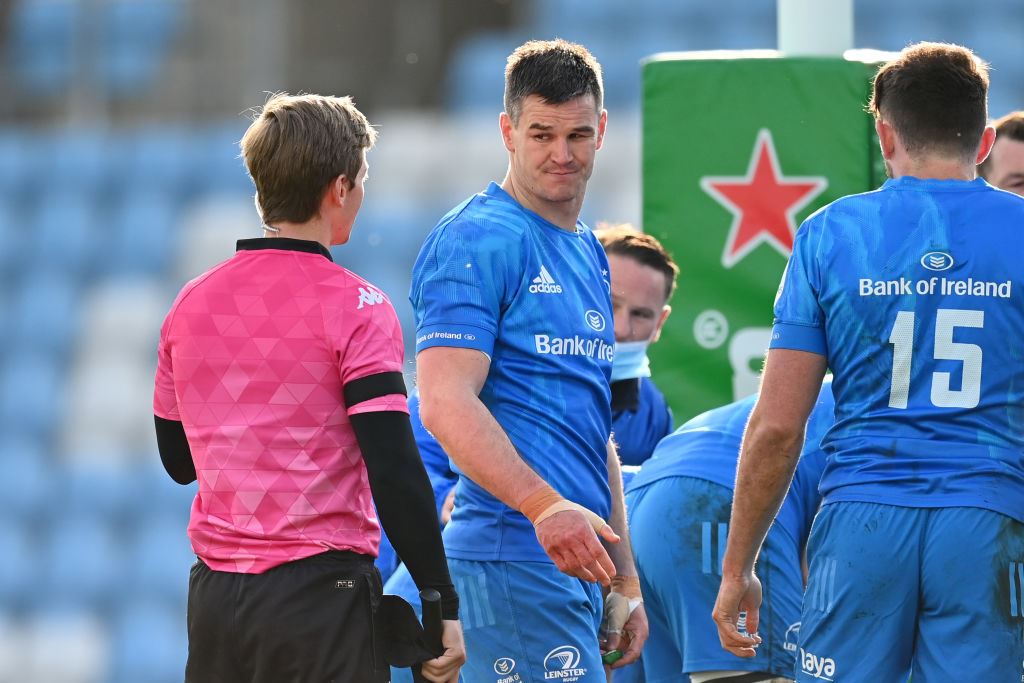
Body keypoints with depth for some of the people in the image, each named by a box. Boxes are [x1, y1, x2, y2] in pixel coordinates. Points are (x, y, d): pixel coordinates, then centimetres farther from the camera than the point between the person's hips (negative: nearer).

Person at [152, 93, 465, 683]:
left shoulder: (191, 304, 8)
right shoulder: (354, 306, -9)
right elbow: (395, 471, -15)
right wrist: (443, 606, -11)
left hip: (213, 595, 6)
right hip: (321, 590, -6)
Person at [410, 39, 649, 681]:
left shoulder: (590, 254, 21)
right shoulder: (476, 241, -7)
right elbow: (446, 403, -18)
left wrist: (625, 580, 22)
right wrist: (545, 506, -29)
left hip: (576, 558, 9)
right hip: (514, 552, -9)